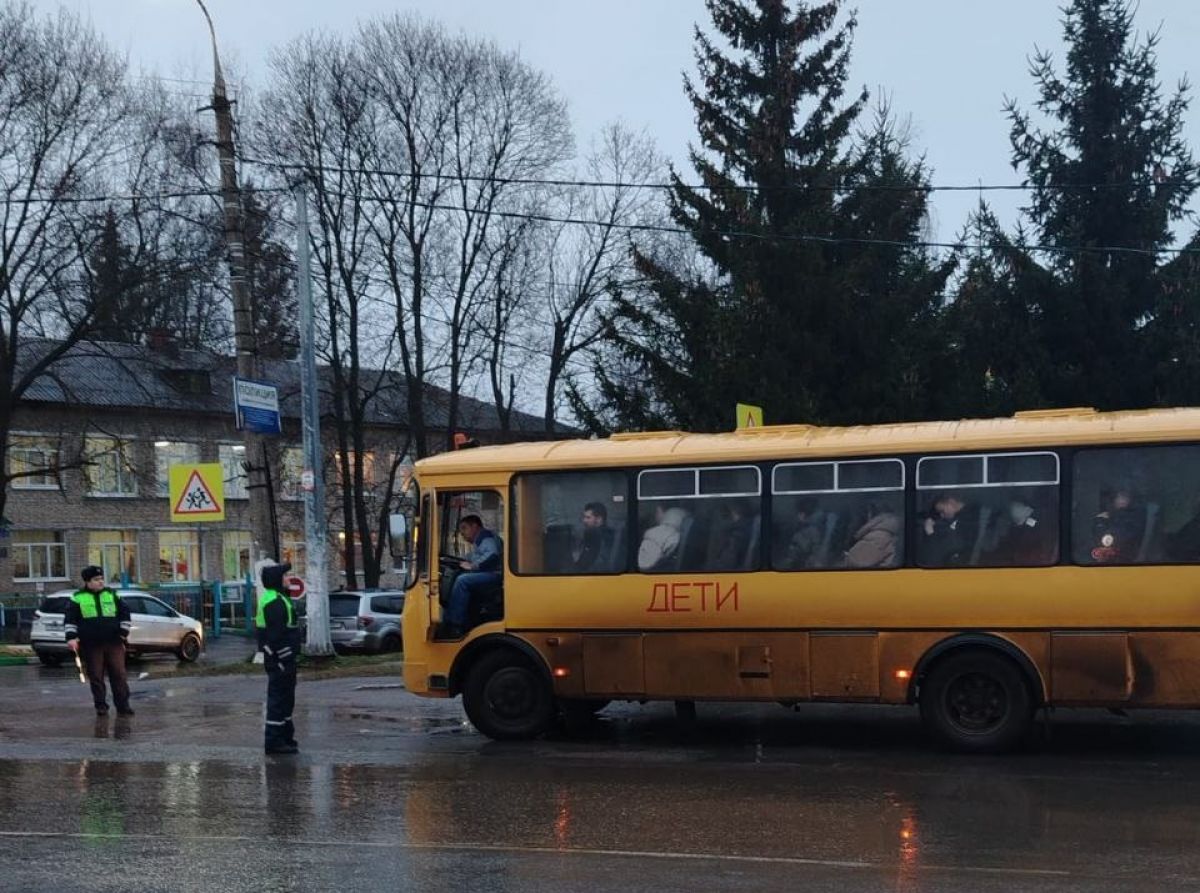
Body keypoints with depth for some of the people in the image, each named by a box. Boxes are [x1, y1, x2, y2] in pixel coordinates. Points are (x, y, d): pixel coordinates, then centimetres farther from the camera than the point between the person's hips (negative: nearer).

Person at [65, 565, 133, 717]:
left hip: (113, 643, 1)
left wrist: (123, 632, 3)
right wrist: (71, 637, -11)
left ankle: (123, 706, 1)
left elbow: (124, 612, 12)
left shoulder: (112, 595, 10)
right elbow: (70, 619, 1)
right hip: (91, 645, -1)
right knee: (96, 676, 2)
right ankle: (101, 706, 10)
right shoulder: (78, 598, 3)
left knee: (119, 674, -3)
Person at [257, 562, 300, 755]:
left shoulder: (276, 599, 17)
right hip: (280, 659, -11)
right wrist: (285, 661, -23)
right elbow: (278, 635, -23)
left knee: (285, 699, 17)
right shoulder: (275, 602, -18)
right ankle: (274, 741, -5)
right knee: (279, 699, -7)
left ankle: (286, 738, 26)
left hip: (278, 659, 11)